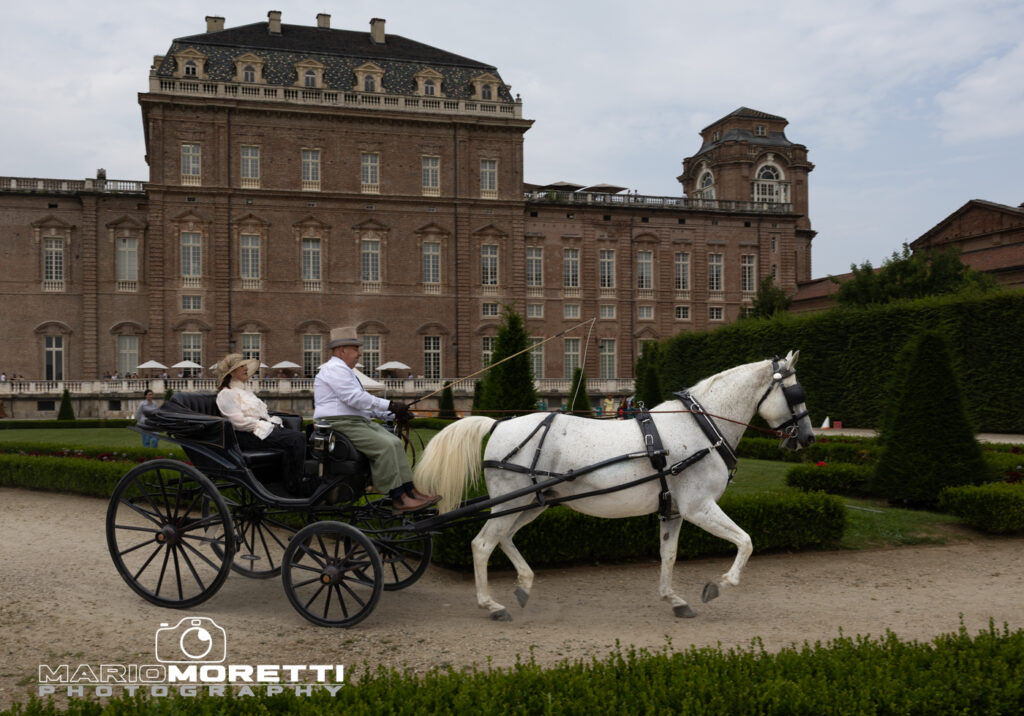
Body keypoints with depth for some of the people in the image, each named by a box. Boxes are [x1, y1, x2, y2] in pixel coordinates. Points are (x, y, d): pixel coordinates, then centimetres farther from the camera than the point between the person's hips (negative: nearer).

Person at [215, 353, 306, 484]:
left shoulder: (245, 390, 26)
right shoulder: (226, 394, -4)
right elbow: (239, 422, -15)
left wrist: (273, 423, 5)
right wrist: (266, 426, -13)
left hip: (263, 428, 9)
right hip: (248, 437, -9)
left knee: (299, 435, -16)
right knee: (297, 438, -25)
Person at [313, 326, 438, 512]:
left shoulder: (344, 370, 25)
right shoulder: (334, 368, -10)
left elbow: (362, 402, 25)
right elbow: (355, 398, -20)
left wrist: (393, 413, 15)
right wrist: (390, 405, -16)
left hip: (358, 422, 10)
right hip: (339, 425, -10)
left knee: (395, 443, -5)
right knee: (384, 446, -24)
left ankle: (409, 490, -12)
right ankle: (397, 497, -22)